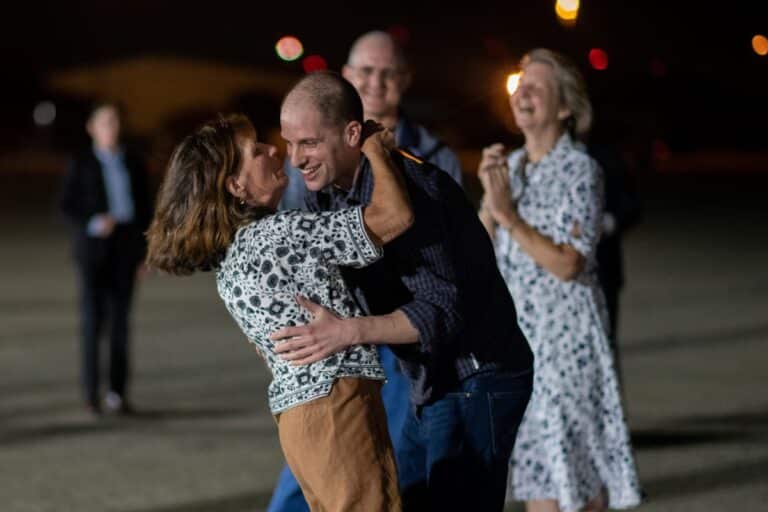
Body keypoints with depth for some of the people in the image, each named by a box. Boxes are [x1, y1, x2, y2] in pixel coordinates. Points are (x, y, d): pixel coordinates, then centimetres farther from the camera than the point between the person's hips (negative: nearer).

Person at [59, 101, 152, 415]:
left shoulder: (133, 162, 8)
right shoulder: (82, 163, 1)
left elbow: (145, 208, 9)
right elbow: (66, 206, 1)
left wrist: (145, 253, 4)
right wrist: (92, 223, -18)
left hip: (126, 245, 2)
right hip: (94, 246, -2)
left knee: (120, 318, 1)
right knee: (92, 317, -7)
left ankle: (118, 393, 4)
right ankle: (91, 392, -2)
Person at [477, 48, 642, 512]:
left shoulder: (580, 170, -9)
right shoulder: (509, 166, 10)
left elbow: (567, 264, -17)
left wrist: (510, 217, -19)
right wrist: (489, 195, -9)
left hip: (566, 335, -6)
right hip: (516, 334, 6)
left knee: (576, 454, -2)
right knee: (536, 456, 7)